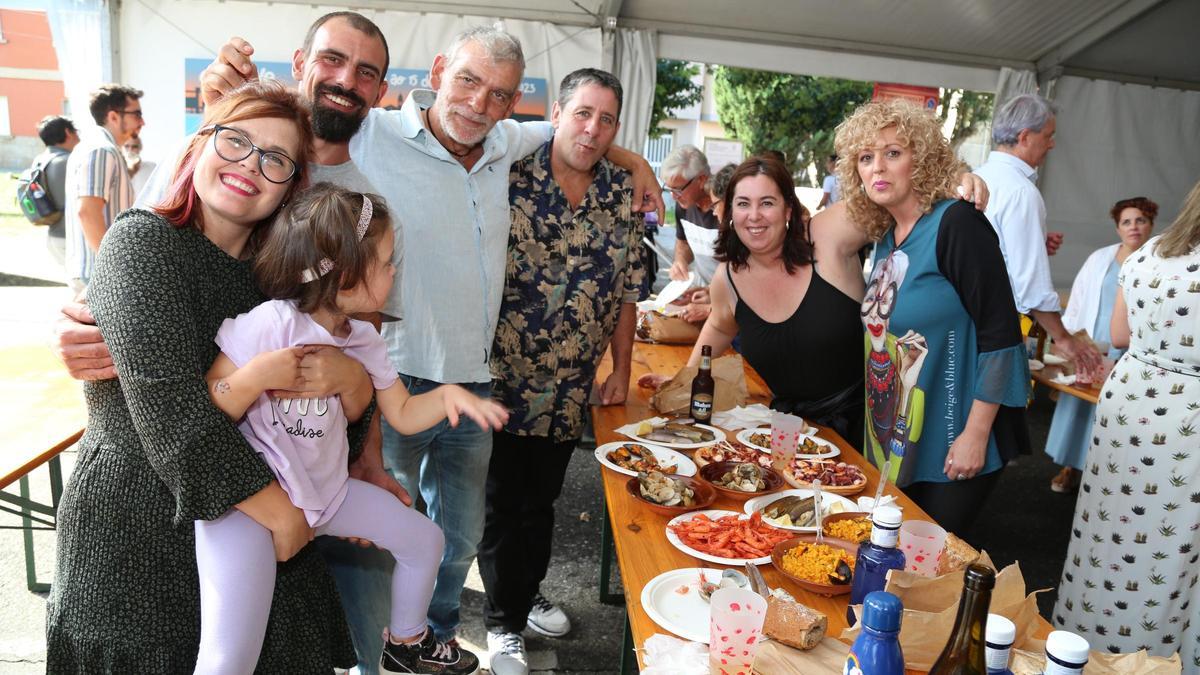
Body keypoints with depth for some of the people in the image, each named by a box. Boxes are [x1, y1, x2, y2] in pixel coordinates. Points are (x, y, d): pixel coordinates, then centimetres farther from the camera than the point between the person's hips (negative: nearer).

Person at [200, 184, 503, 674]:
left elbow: (402, 415, 6)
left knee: (424, 539, 15)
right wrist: (255, 377, -31)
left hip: (323, 487, 7)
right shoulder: (269, 324, -21)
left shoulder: (363, 340, 1)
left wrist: (448, 394, -11)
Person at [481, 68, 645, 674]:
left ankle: (527, 594, 44)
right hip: (501, 378, -3)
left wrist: (622, 372, 6)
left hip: (571, 389, 4)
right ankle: (503, 622, 30)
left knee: (542, 499, 21)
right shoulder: (510, 173, -11)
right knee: (501, 503, 10)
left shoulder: (624, 194, 1)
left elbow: (626, 289, 6)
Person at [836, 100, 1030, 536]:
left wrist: (976, 435, -20)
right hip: (896, 439, 7)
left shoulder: (956, 225, -16)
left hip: (951, 446, -7)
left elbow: (1000, 333, -19)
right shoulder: (886, 235, 6)